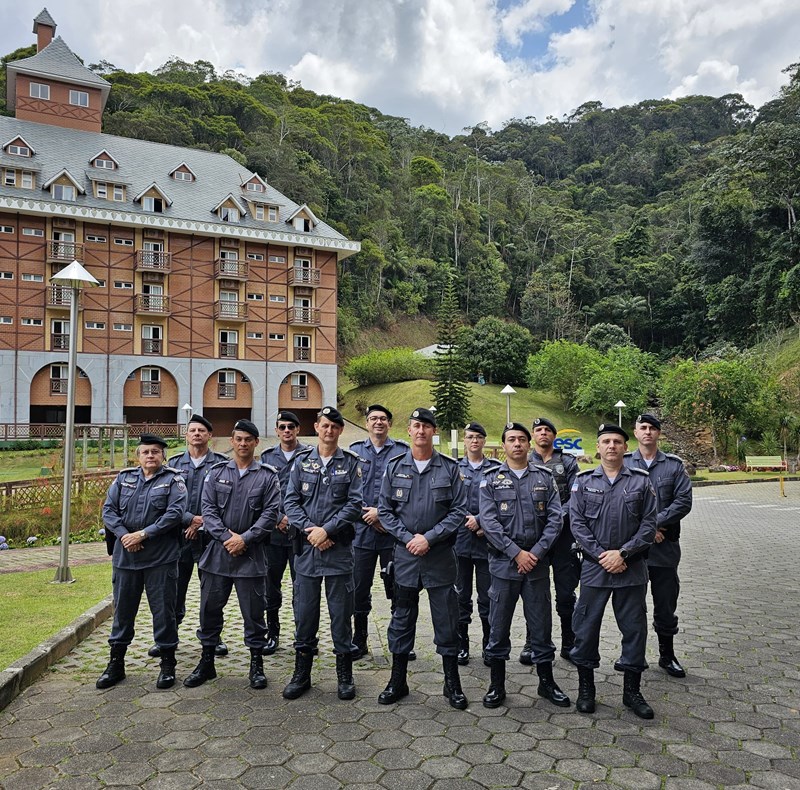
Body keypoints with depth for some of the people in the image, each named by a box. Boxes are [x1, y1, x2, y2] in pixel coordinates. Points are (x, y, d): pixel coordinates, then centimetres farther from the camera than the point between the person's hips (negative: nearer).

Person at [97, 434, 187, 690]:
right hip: (125, 556, 4)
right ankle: (116, 664, 28)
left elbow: (175, 512, -13)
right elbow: (108, 510, 5)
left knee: (163, 610, 3)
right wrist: (123, 535, -10)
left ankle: (167, 664, 16)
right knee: (123, 609, 13)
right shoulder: (123, 478, 10)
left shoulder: (173, 480, -2)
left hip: (160, 558, -3)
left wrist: (144, 534, -17)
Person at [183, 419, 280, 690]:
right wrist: (227, 536, -12)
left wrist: (245, 538, -14)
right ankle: (207, 662, 27)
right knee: (210, 609, 11)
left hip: (251, 555, -2)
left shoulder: (267, 475, 0)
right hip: (217, 552, 2)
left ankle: (256, 664, 21)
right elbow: (208, 509, -1)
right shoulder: (216, 472, 6)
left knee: (253, 612, 6)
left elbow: (271, 513, -6)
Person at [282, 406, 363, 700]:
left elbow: (354, 503, -6)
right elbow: (291, 500, 2)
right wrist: (308, 530, -11)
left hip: (338, 547, -2)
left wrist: (327, 530, -14)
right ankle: (301, 673, 24)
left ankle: (345, 674, 20)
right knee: (304, 610, 10)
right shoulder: (302, 460, 7)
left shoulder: (350, 462, 1)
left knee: (341, 611, 6)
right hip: (306, 546, 2)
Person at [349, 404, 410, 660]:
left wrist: (382, 512, -11)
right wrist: (367, 515, -7)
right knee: (360, 588, 8)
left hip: (393, 530, -1)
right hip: (363, 530, 2)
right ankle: (359, 641, 23)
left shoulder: (402, 451, 2)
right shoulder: (354, 451, 8)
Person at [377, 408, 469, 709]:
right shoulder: (395, 467, 3)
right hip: (405, 554, 1)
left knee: (446, 620, 6)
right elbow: (384, 510, 4)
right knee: (402, 618, 12)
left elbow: (459, 511, -4)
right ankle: (398, 681, 25)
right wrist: (408, 537, -9)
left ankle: (452, 683, 22)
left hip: (441, 555, -1)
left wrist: (429, 538, -13)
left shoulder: (449, 468, -1)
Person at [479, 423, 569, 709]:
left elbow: (555, 518, 0)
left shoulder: (544, 477, 6)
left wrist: (537, 552, -11)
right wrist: (517, 553, -14)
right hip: (503, 563, -1)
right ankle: (497, 685, 21)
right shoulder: (491, 479, 1)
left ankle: (546, 682, 26)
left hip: (537, 564, 1)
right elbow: (489, 521, -8)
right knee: (499, 625, 7)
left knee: (541, 624, 10)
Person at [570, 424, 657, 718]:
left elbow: (649, 524, -2)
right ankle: (586, 688, 22)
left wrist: (622, 553, -12)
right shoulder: (584, 481, 3)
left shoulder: (641, 481, 3)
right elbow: (577, 522, -2)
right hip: (594, 567, 0)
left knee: (634, 628, 8)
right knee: (586, 627, 6)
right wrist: (601, 555, -11)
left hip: (632, 568, 1)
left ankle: (632, 691, 25)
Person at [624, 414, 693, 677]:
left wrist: (655, 523, -15)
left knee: (665, 603, 11)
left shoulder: (674, 465, 4)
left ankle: (667, 655, 27)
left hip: (665, 547, 1)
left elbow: (684, 501, -5)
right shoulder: (623, 464, 1)